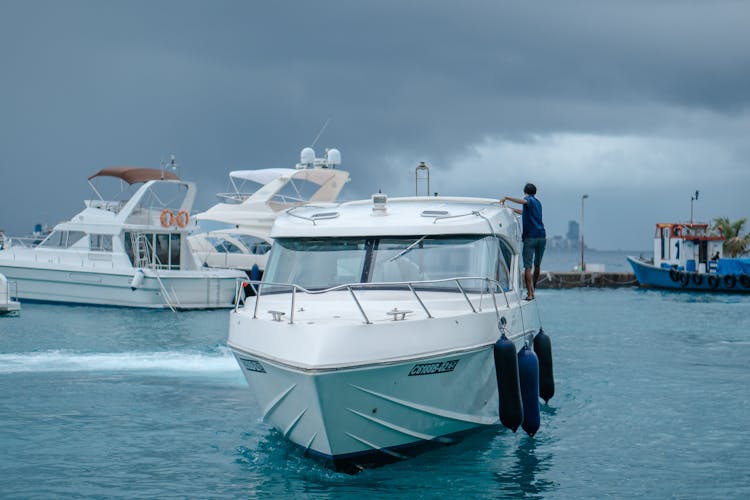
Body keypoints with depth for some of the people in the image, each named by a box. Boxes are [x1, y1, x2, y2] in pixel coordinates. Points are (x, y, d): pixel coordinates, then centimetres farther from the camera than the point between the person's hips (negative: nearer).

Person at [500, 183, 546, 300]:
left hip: (530, 237, -7)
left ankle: (530, 293, -17)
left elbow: (523, 201, -27)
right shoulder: (537, 202, 22)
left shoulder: (529, 200, -1)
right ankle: (533, 289, 30)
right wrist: (512, 209, 45)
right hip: (542, 237, 7)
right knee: (537, 265, 19)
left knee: (528, 266, -8)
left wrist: (506, 198, -22)